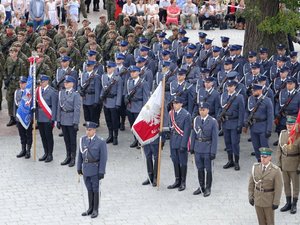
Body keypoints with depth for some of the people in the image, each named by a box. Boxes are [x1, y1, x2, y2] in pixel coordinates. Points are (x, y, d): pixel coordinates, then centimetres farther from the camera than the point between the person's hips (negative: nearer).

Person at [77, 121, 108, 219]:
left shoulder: (100, 142, -12)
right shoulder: (83, 140, 3)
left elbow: (103, 158, -11)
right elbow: (80, 155, 9)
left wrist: (101, 172, -13)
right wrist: (79, 167, 9)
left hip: (95, 169, -5)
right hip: (85, 168, 5)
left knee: (95, 189, 4)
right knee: (89, 189, 15)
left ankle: (95, 210, 15)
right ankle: (90, 208, 26)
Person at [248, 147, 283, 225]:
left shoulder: (276, 170, -19)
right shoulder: (256, 167, -6)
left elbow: (278, 187, -14)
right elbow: (251, 183, 2)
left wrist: (276, 202, -13)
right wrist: (250, 197, 2)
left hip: (269, 200, -4)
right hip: (257, 198, 4)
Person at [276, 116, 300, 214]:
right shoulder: (283, 134, -3)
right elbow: (279, 149, 3)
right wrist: (278, 163, 0)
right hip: (284, 163, 5)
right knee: (286, 183, 14)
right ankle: (288, 203, 27)